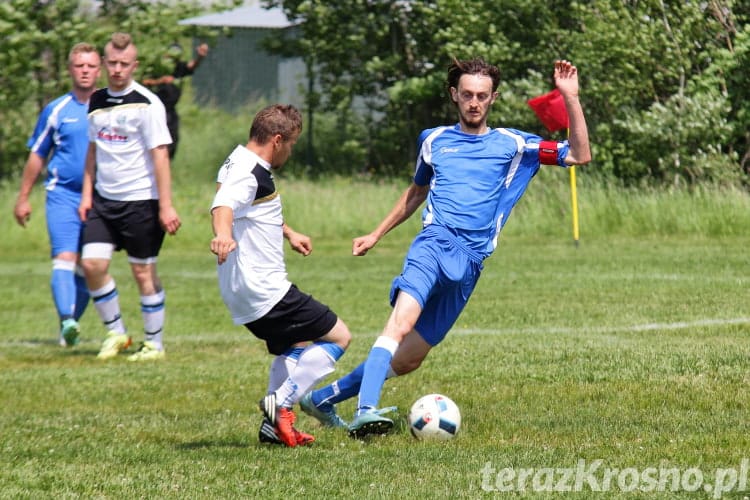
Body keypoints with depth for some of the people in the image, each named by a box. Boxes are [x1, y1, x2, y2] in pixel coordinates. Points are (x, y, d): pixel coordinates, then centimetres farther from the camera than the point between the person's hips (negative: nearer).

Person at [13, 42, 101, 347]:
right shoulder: (56, 111, 4)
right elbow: (37, 156, 13)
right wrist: (23, 198, 13)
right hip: (62, 195, -2)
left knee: (85, 265, 7)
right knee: (64, 258, -18)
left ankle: (71, 326, 18)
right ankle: (66, 321, -31)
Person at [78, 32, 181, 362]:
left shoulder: (146, 104, -10)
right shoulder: (97, 102, 9)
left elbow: (159, 155, -12)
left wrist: (166, 206, -16)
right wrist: (86, 194, 12)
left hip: (141, 199, -5)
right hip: (104, 199, 5)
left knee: (143, 272, 1)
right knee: (92, 263, -7)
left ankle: (154, 344, 12)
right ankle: (116, 332, 10)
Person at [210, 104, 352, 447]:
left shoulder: (242, 166, 15)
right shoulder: (247, 173, -19)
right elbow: (224, 204, -41)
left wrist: (288, 233, 50)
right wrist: (223, 234, -62)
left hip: (245, 291, 11)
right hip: (264, 290, -11)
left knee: (296, 346, 28)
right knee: (338, 336, -7)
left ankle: (274, 426, 19)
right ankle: (280, 403, -12)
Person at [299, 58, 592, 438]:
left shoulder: (511, 144, 13)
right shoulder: (434, 140, 18)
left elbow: (580, 155, 8)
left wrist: (570, 97, 0)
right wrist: (376, 235, 34)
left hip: (470, 262, 1)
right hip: (435, 241, -1)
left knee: (408, 360, 3)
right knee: (401, 323, -30)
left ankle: (323, 398, 19)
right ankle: (365, 411, -41)